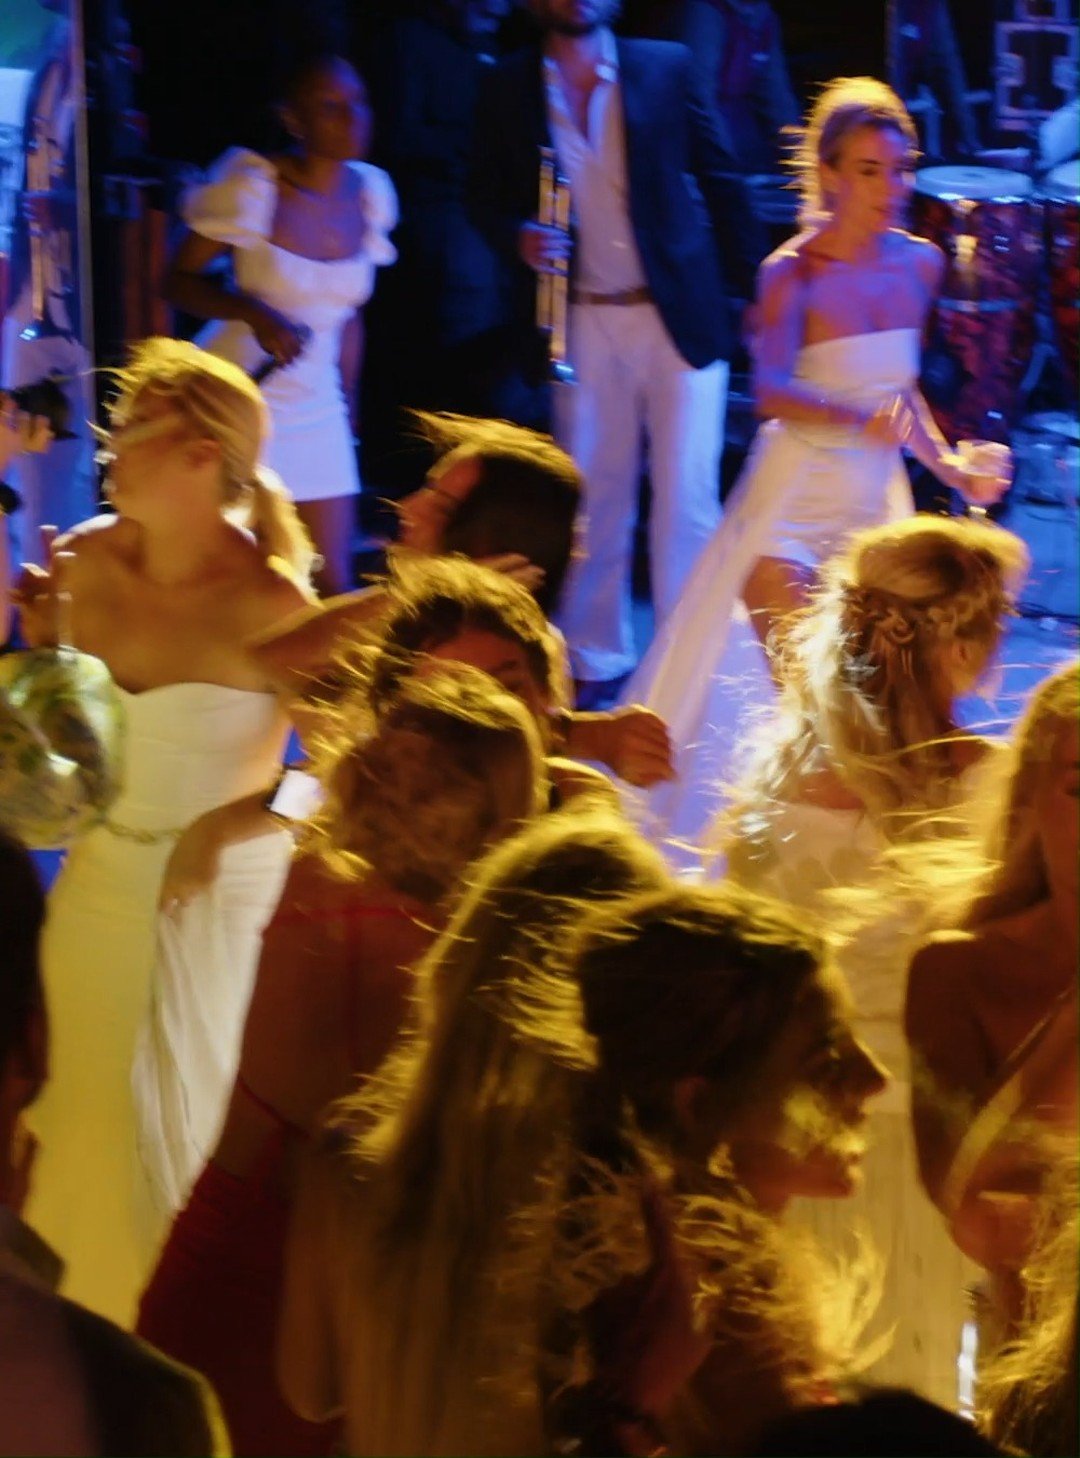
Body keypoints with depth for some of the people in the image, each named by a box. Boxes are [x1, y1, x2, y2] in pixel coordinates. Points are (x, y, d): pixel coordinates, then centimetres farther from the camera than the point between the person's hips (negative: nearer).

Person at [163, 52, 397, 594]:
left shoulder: (370, 192, 2)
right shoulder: (252, 187, -14)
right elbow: (178, 280, -9)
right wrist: (253, 312, -26)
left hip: (315, 410, 5)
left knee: (332, 587, 2)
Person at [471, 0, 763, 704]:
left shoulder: (667, 68, 1)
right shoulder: (510, 88, 3)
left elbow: (720, 179, 4)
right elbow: (490, 197, 9)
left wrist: (751, 290, 2)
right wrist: (518, 238, -13)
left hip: (680, 313, -1)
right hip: (583, 323, 1)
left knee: (687, 496, -1)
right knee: (593, 499, 7)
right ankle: (596, 663, 17)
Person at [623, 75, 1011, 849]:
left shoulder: (918, 263, 3)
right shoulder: (793, 272, -13)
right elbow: (771, 389, -28)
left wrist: (947, 462, 4)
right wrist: (856, 421, -45)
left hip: (877, 497, 5)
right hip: (796, 499, -5)